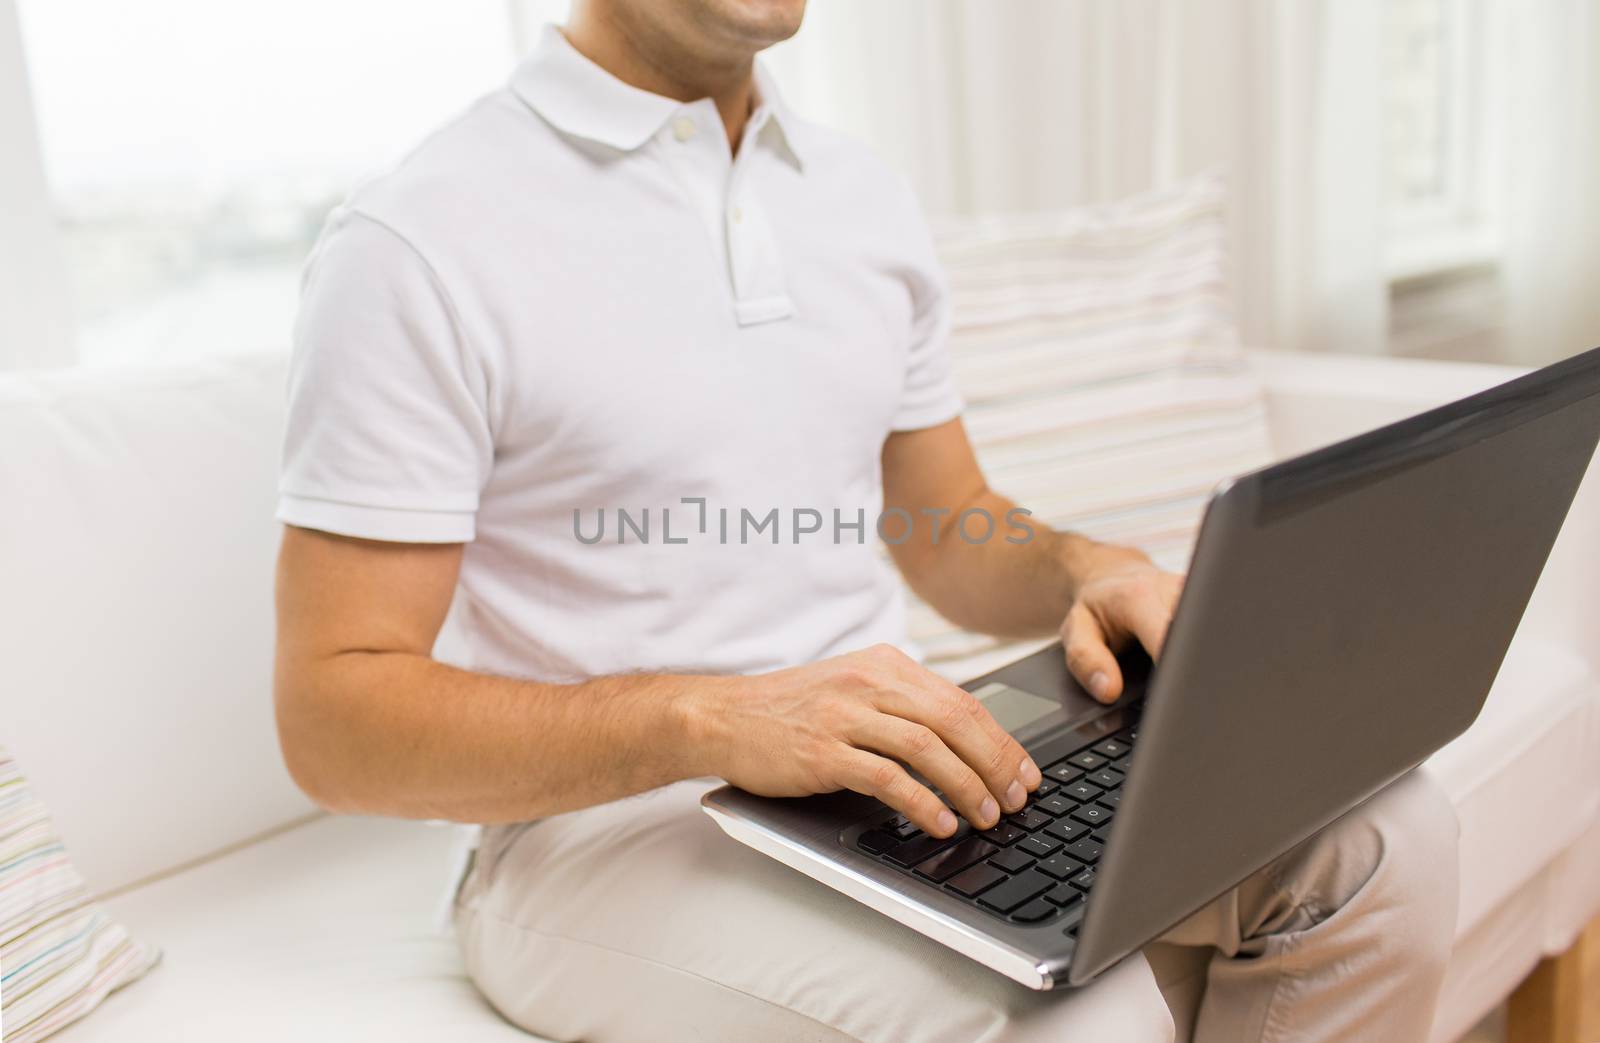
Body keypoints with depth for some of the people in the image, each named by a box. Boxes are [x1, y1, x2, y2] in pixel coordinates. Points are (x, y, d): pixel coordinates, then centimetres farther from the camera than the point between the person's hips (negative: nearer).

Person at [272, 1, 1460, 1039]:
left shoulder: (864, 198, 10)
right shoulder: (416, 242, -11)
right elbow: (335, 717, -14)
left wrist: (1087, 570, -5)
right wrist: (707, 720, -29)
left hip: (893, 769, 7)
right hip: (606, 827, -6)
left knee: (1380, 835, -8)